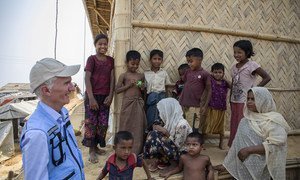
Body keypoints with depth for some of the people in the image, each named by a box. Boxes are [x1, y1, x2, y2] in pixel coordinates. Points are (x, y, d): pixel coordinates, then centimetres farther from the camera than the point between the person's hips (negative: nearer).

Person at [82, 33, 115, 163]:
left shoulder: (110, 60, 8)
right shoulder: (91, 59, -4)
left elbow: (112, 78, 6)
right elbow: (87, 78, -10)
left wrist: (110, 95, -4)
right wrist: (91, 98, -17)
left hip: (105, 97, 4)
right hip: (92, 96, -4)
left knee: (103, 123, 10)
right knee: (91, 122, 0)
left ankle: (96, 147, 27)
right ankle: (91, 151, 12)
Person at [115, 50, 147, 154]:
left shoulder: (141, 76, 9)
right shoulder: (124, 76, 0)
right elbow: (117, 90, -4)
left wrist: (142, 88, -3)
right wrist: (129, 85, -13)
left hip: (138, 104, 3)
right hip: (128, 103, -3)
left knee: (138, 127, 5)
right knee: (127, 126, 4)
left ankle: (136, 151, 18)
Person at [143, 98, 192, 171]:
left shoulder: (182, 124, -26)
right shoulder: (171, 120, -1)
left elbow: (178, 146, -22)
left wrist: (166, 133, -25)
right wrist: (161, 130, -9)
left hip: (181, 154, -8)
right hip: (172, 148, 8)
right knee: (153, 134, -11)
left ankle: (164, 162, -2)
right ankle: (158, 160, -2)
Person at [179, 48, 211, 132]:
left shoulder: (205, 74, -6)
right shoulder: (188, 72, 7)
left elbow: (208, 90, -2)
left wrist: (205, 106, -7)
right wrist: (179, 101, 11)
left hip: (196, 107, -4)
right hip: (184, 106, 4)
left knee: (195, 131, 2)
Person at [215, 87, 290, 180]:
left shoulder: (273, 120, -12)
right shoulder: (246, 120, 4)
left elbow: (275, 143, -24)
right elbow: (237, 143, 7)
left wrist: (249, 150, -22)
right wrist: (227, 164, 8)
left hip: (258, 168, -5)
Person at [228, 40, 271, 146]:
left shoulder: (252, 65, -10)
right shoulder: (234, 67, 8)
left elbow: (267, 78, -11)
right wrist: (230, 101, 13)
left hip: (246, 101, -6)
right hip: (235, 101, 6)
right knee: (234, 126, 13)